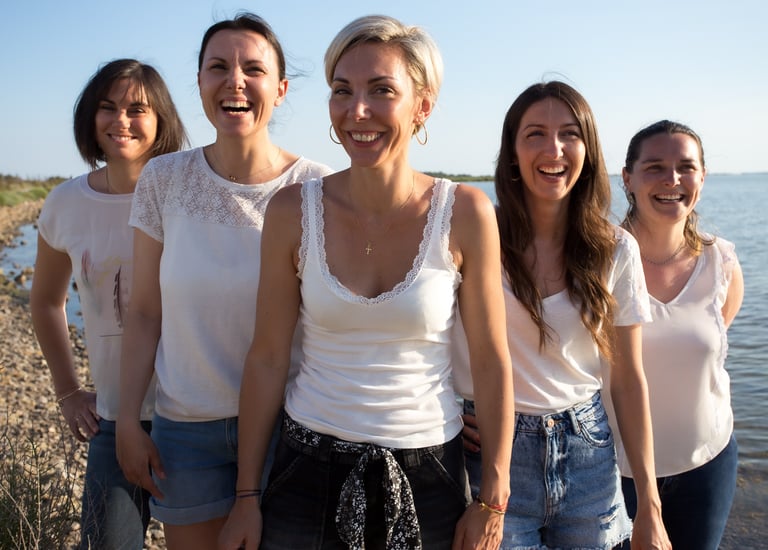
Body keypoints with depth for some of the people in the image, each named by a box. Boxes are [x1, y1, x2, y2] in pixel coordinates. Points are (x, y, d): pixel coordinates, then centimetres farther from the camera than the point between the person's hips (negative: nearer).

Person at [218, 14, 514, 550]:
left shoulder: (465, 213, -11)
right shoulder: (294, 211, -8)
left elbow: (492, 364, -6)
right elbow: (268, 357, -3)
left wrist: (493, 502, -3)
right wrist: (247, 496, 0)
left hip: (427, 473, 0)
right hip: (310, 470, 1)